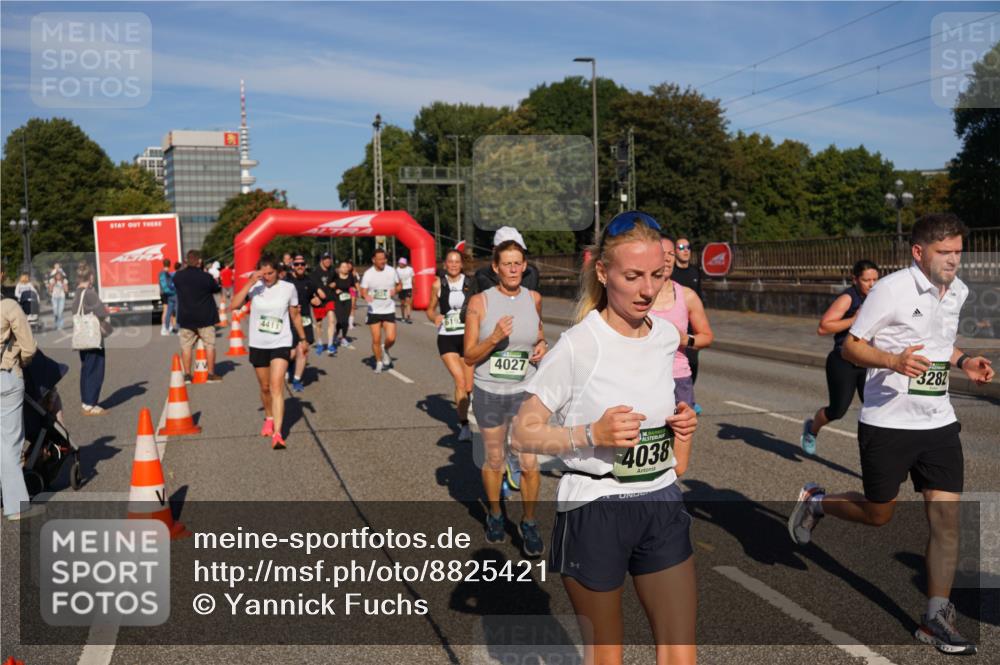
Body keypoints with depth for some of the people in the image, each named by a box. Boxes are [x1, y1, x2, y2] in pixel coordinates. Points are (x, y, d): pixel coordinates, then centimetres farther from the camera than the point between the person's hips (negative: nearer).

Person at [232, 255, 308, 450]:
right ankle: (269, 419, 42)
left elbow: (295, 316, 9)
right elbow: (235, 305, -19)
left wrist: (302, 339, 15)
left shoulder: (288, 288, -3)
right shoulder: (254, 287, -4)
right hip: (258, 345, 2)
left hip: (281, 344, -2)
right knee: (265, 387, 16)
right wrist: (250, 283, -23)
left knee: (276, 387, -15)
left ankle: (277, 433, -20)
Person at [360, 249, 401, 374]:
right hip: (374, 311, -1)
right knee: (376, 339, 0)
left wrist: (395, 290, -11)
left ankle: (385, 350, 25)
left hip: (389, 310, 1)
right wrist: (366, 296, -28)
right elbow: (363, 291, -4)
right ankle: (379, 362, 20)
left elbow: (399, 285, 12)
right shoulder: (368, 273, -6)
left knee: (391, 338, -10)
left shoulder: (392, 271, -2)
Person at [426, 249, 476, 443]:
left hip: (467, 337, 2)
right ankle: (464, 426, -14)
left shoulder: (470, 283, 1)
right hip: (447, 338, -2)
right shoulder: (438, 285, 1)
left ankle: (462, 417, 35)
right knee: (460, 380, -19)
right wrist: (434, 317, -10)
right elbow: (430, 309, 11)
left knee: (468, 387, 7)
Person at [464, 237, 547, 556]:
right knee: (494, 460, 13)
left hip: (526, 391, 1)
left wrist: (543, 345, 0)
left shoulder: (533, 299, 1)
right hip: (489, 391, -1)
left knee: (530, 463, -2)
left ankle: (529, 523, 18)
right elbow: (469, 356, -8)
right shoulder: (480, 302, -9)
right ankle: (495, 515, 36)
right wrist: (494, 338, -25)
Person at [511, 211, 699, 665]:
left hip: (662, 506, 5)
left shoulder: (668, 337, 3)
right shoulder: (578, 345, -16)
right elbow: (522, 434, -13)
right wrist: (592, 435, -25)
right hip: (594, 509, -5)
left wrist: (682, 425, 2)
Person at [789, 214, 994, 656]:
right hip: (888, 422, -6)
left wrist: (964, 362, 6)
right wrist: (894, 361, -28)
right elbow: (850, 346, -11)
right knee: (877, 514, 6)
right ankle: (815, 502, 36)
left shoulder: (957, 292, 9)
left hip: (939, 423, 6)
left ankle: (935, 618, 12)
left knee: (947, 516, 1)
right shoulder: (891, 289, -13)